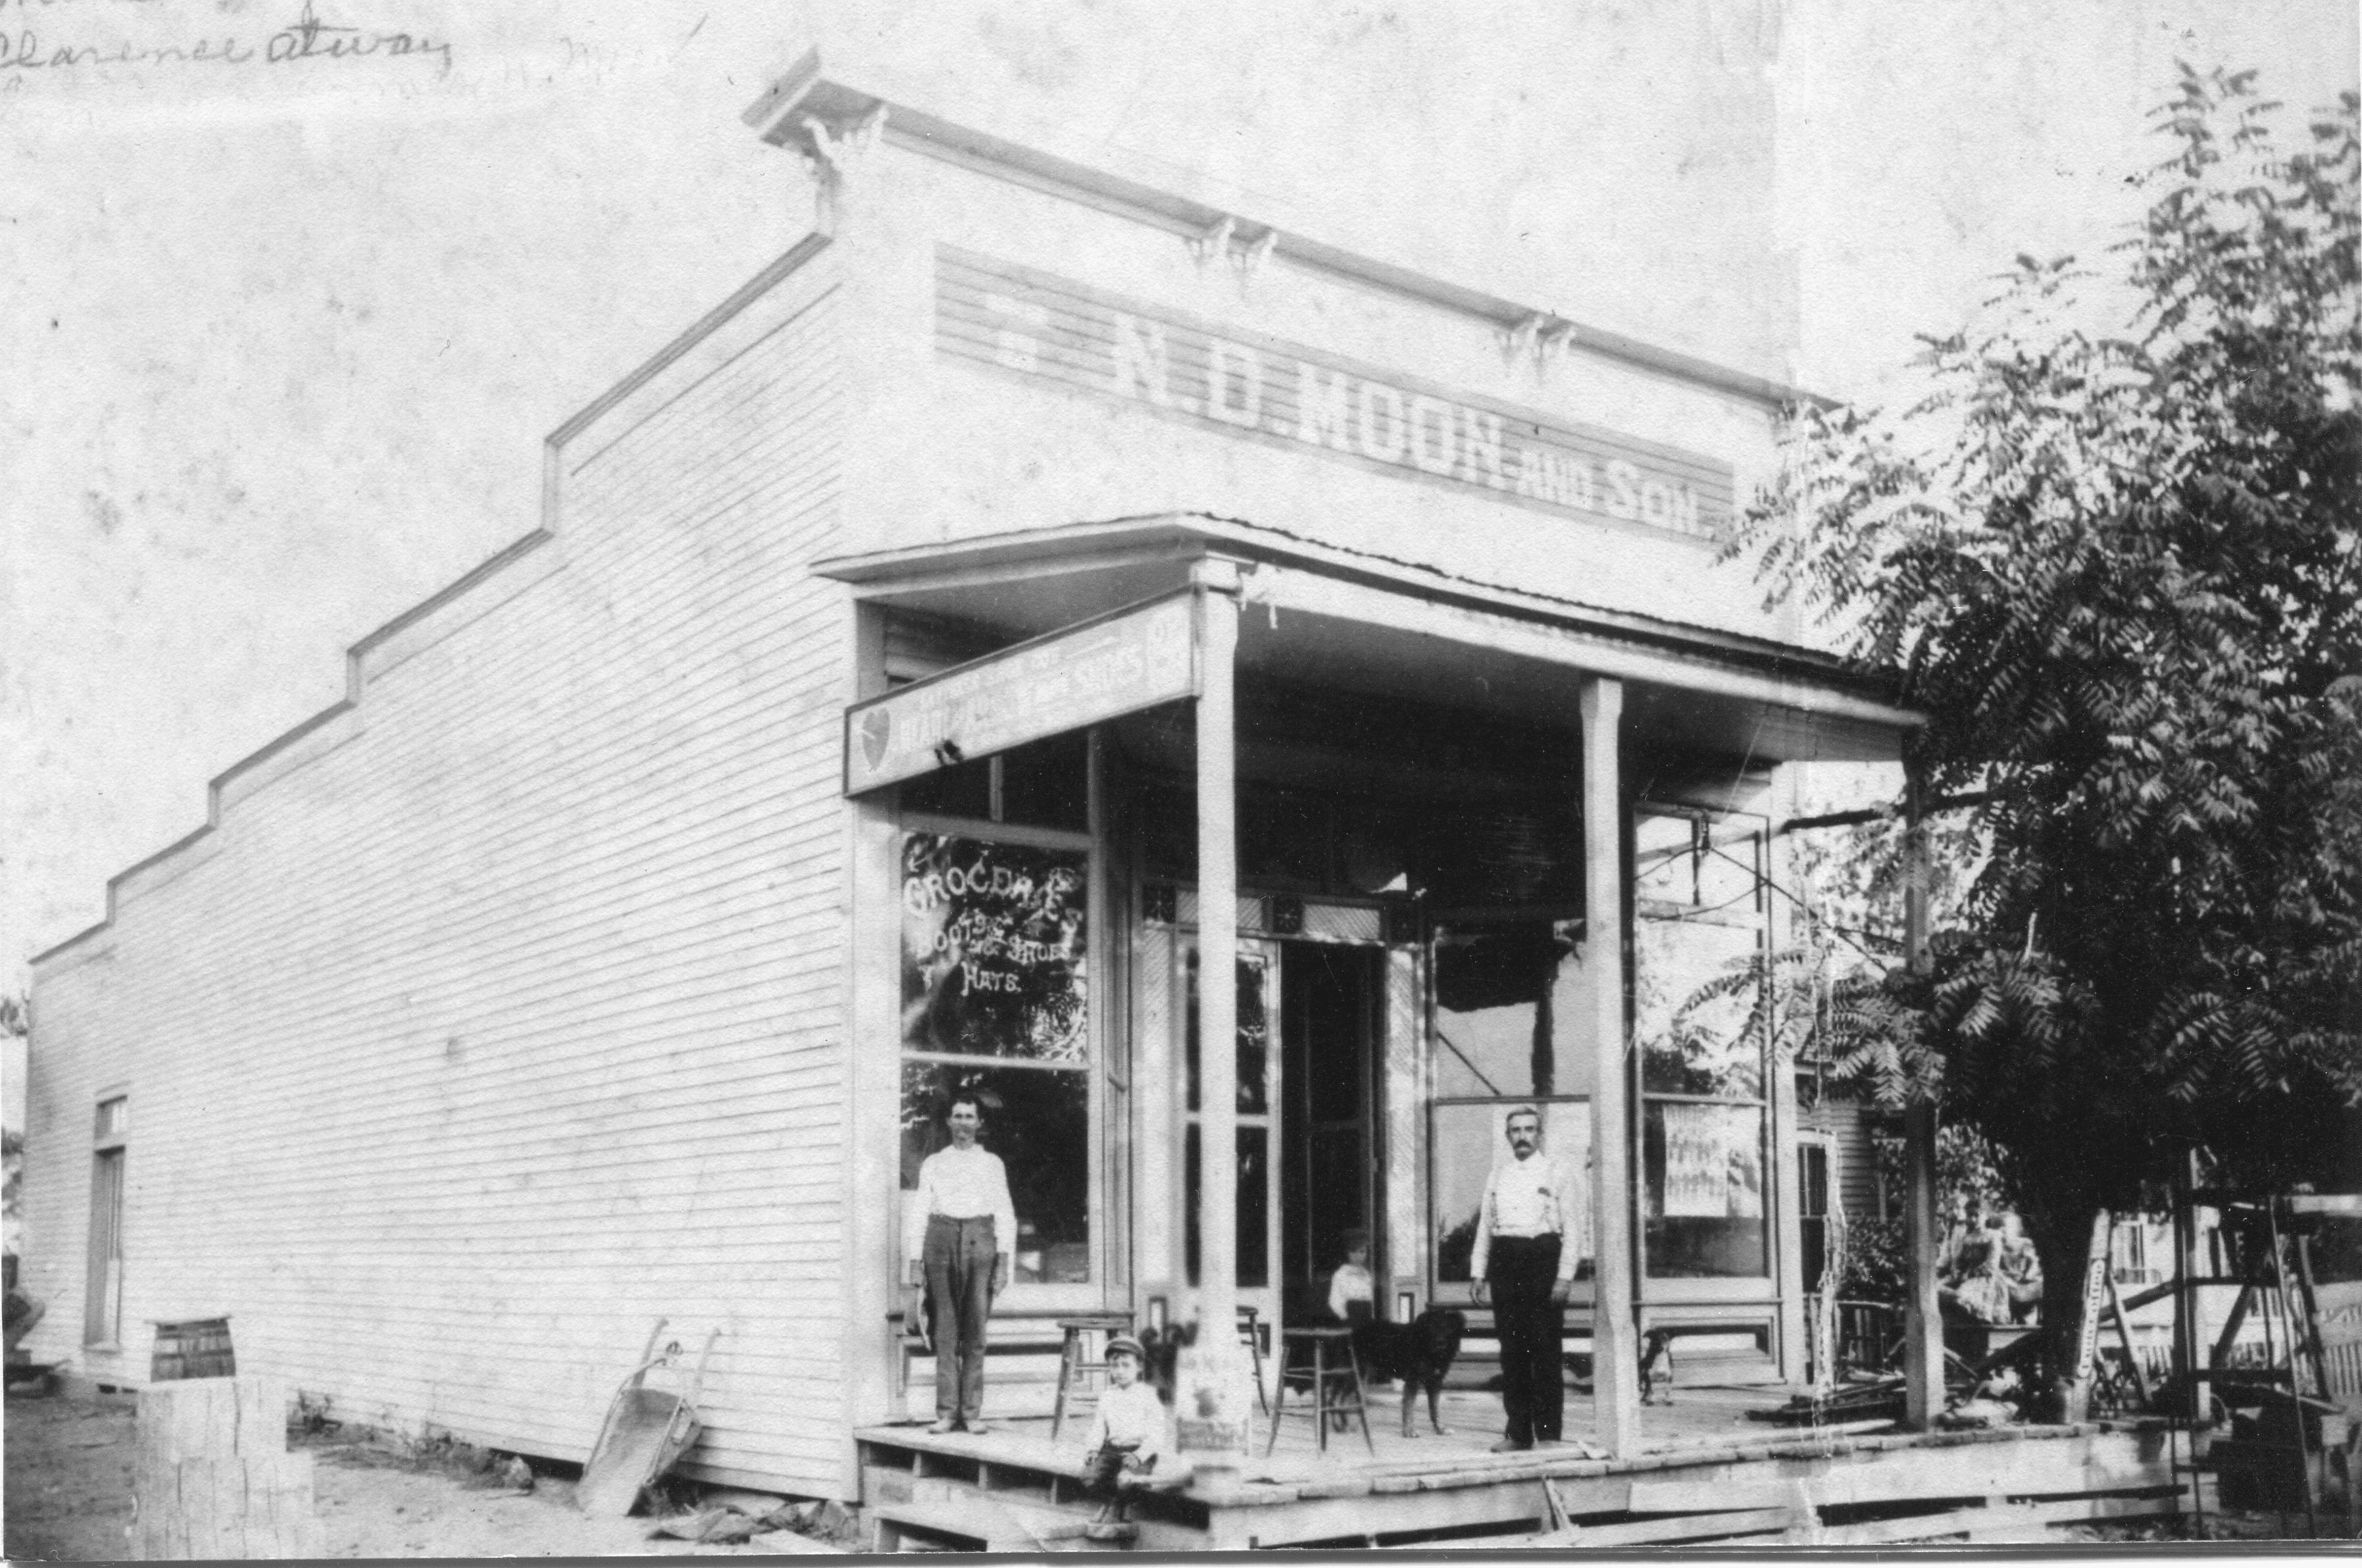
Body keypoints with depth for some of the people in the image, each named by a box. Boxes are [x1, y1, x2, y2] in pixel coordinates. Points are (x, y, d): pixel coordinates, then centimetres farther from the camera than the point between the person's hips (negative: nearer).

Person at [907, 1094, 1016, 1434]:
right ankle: (947, 1412, -3)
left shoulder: (992, 1163, 15)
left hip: (979, 1240, 0)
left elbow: (1005, 1214, 9)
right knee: (945, 1330, -4)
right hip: (941, 1239, 1)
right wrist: (916, 1264, 4)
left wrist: (1003, 1263, -1)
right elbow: (920, 1213, 13)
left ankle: (972, 1412, -3)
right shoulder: (933, 1163, 17)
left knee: (975, 1330, -5)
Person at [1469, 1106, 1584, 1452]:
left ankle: (1548, 1433, 2)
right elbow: (1484, 1225, 18)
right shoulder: (1497, 1176, 16)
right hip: (1504, 1259, 4)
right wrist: (1479, 1272, 10)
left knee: (1547, 1350, -4)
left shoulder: (1558, 1174, 3)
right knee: (1511, 1351, 5)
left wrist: (1565, 1277, -10)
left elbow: (1574, 1229, -1)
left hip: (1542, 1258, -4)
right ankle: (1518, 1432, 11)